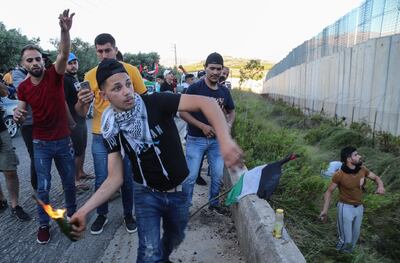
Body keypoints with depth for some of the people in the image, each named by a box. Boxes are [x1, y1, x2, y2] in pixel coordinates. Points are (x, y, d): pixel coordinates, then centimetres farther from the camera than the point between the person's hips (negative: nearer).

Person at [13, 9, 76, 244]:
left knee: (69, 182, 14)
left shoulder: (55, 75, -10)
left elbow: (64, 54, -29)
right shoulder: (23, 87, -2)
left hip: (64, 140, -1)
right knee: (43, 186, 6)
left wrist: (65, 30, -46)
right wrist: (18, 114, -18)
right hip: (41, 144, 1)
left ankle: (72, 212, 39)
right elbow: (22, 116, 7)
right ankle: (44, 223, 27)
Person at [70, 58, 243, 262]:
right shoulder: (112, 129, -12)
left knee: (175, 238, 24)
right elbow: (115, 178, -9)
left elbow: (205, 102, -30)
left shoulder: (155, 103, -21)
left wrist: (225, 140, -45)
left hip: (178, 191, 1)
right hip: (147, 193, 0)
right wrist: (84, 210, -19)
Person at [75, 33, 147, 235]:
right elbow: (81, 113, -2)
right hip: (101, 136, 1)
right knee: (101, 180, 11)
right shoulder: (90, 75, -2)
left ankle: (128, 214, 33)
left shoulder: (130, 70, -5)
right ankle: (102, 215, 33)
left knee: (127, 178, 12)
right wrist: (81, 102, -24)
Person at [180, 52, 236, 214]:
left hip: (217, 139, 5)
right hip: (196, 139, -4)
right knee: (191, 176, 2)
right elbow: (183, 112, -12)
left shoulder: (224, 91, 3)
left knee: (218, 175, 13)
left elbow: (231, 111, 17)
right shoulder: (195, 88, -11)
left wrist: (229, 124, -5)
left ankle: (214, 203, 34)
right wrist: (202, 126, -21)